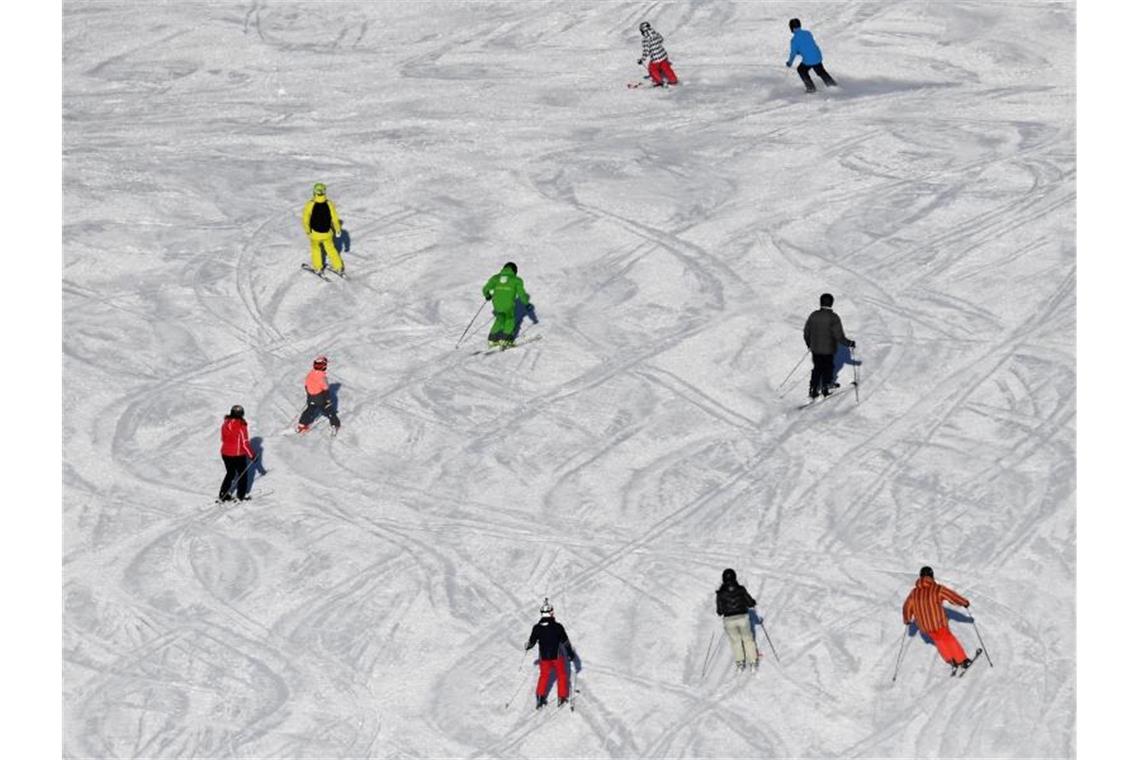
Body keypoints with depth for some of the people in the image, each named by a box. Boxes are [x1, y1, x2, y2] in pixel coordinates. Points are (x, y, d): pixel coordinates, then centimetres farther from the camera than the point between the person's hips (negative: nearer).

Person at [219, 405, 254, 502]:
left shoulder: (225, 423, -1)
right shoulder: (241, 425, -20)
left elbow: (223, 439, 10)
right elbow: (245, 443, -17)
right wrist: (251, 455, -8)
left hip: (225, 453, 6)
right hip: (238, 455, -6)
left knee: (230, 473, 20)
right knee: (243, 474, 13)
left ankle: (223, 495, 16)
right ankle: (242, 495, 18)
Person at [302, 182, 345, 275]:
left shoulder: (310, 204, -23)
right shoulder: (329, 204, -19)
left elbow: (305, 219, -17)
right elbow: (335, 219, -11)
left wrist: (307, 231, 0)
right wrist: (338, 230, 6)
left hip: (315, 233, -1)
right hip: (327, 233, 1)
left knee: (315, 248, 26)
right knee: (331, 249, 23)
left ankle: (318, 268, 34)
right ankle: (339, 268, 30)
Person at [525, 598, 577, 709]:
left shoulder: (537, 628, -10)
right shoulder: (558, 626, -16)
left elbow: (531, 641, 2)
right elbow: (565, 642, -11)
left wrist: (527, 647, 25)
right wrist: (571, 653, 1)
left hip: (544, 657, 2)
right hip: (557, 656, -2)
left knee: (544, 676, 19)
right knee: (561, 676, 16)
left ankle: (540, 698, 12)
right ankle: (562, 698, 18)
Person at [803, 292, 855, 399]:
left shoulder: (814, 315, -5)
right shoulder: (833, 317, -17)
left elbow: (806, 332, 3)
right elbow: (839, 336, -19)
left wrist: (809, 344, 20)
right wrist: (850, 343, -4)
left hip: (815, 349, 3)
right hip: (828, 350, -3)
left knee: (817, 368, 18)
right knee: (827, 369, 17)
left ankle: (813, 390, 14)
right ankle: (825, 388, 20)